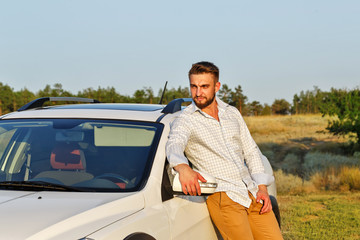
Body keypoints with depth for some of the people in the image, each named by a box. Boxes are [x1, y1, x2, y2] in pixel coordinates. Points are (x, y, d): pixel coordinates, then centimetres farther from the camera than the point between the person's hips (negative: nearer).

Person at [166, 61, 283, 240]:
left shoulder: (232, 113, 16)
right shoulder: (185, 120, -1)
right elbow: (174, 145, -21)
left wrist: (262, 188, 6)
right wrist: (183, 168, -44)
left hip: (252, 192, 5)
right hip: (222, 196, -5)